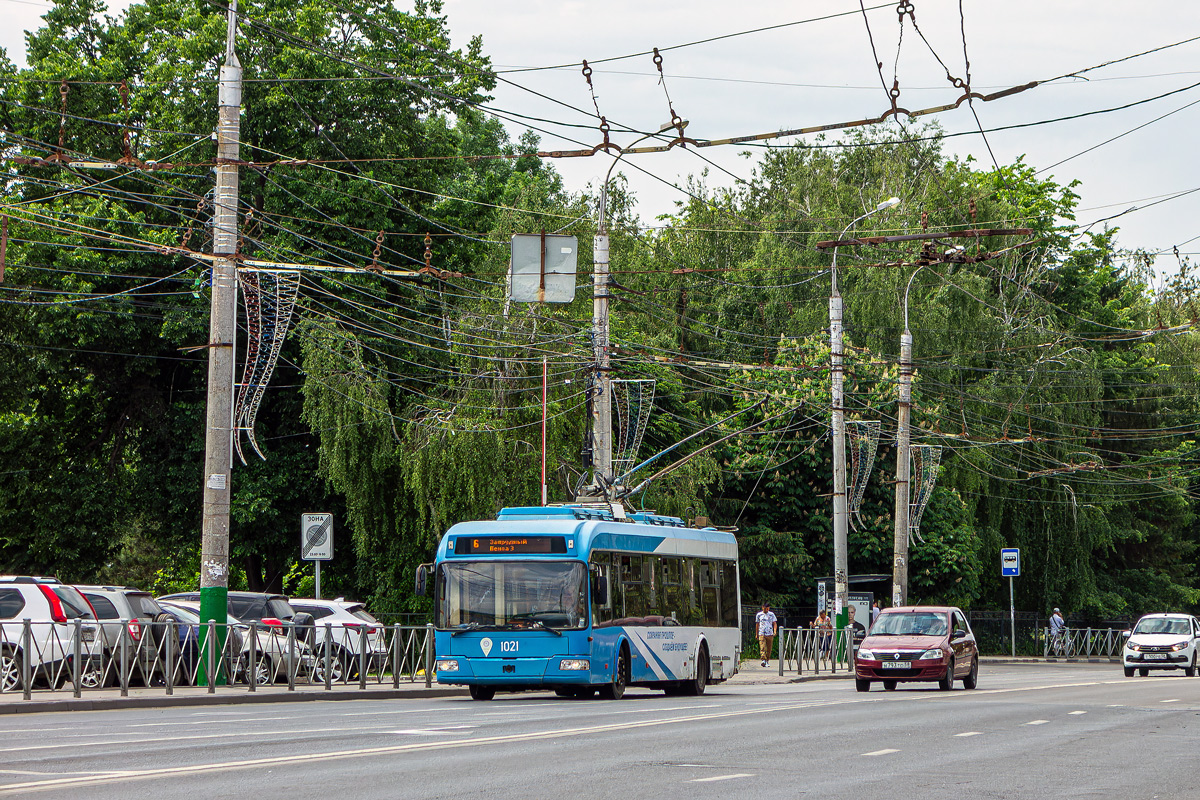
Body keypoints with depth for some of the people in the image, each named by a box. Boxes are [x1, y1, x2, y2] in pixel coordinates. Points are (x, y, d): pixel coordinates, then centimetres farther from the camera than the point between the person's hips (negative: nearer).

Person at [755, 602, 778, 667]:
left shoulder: (771, 615, 8)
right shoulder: (758, 615, 8)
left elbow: (775, 624, 7)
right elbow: (757, 624, 16)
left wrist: (775, 631, -10)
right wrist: (757, 634, 16)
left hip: (770, 634, 1)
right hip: (762, 634, -1)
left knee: (769, 649, 4)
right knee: (762, 648, -15)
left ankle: (767, 661, 16)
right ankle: (763, 660, -25)